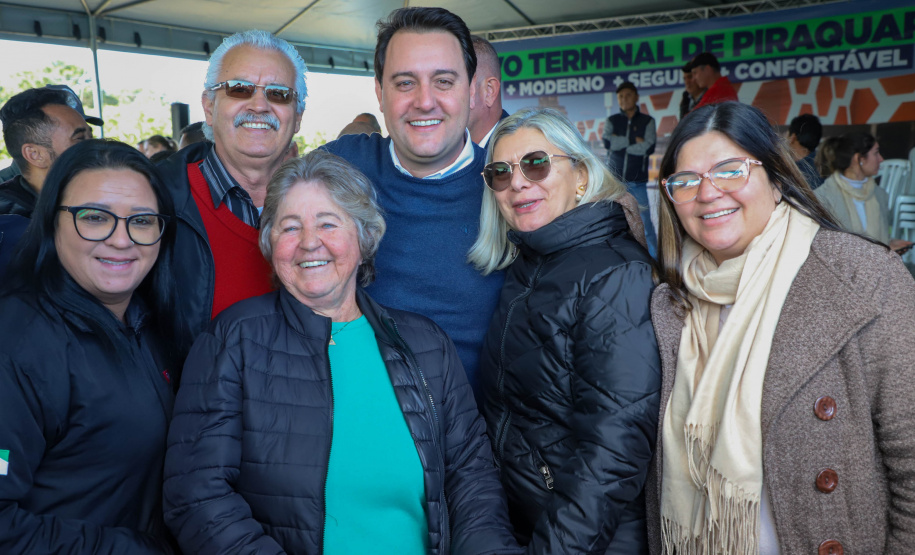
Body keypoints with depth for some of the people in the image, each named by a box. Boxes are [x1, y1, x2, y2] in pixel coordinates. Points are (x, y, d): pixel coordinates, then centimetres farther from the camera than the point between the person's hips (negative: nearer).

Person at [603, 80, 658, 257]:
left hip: (637, 182, -1)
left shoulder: (647, 121, 5)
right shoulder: (612, 121, 8)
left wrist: (620, 144, -9)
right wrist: (633, 140, -10)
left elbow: (649, 147, -11)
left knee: (645, 223, -4)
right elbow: (607, 143, -10)